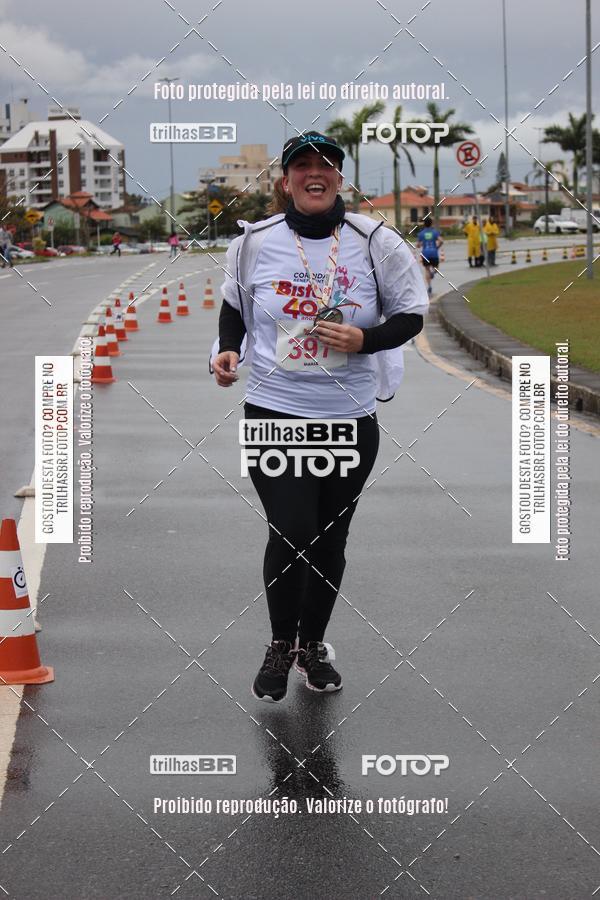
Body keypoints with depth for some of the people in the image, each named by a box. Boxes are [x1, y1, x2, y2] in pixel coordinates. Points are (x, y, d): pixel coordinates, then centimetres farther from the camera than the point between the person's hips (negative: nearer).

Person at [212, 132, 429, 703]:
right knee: (291, 532, -11)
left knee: (330, 540, 11)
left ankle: (312, 645, 33)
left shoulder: (375, 242, -4)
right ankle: (280, 645, 14)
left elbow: (410, 315, 3)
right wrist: (228, 351, -3)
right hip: (273, 412, -1)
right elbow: (234, 306, 15)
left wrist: (363, 340, -15)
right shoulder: (253, 243, -1)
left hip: (351, 419, 1)